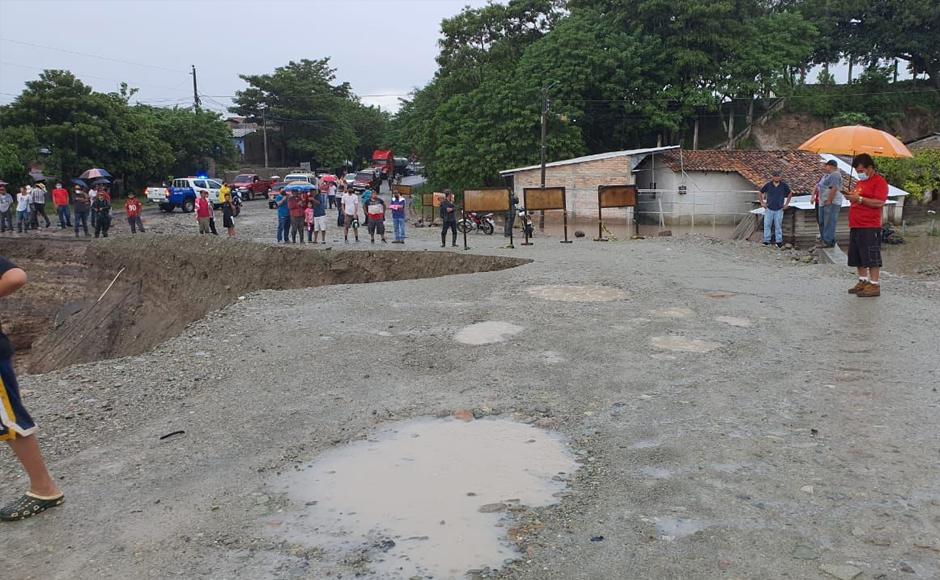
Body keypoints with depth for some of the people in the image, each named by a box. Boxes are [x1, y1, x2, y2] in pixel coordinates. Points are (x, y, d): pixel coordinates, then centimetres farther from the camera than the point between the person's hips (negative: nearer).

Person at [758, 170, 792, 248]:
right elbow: (760, 193, 8)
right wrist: (762, 203, 4)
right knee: (767, 225, 2)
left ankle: (779, 241, 11)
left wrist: (786, 204, 7)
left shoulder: (784, 185, -4)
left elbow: (790, 194, 11)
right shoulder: (768, 185, -5)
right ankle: (766, 241, 9)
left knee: (778, 226, 3)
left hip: (779, 210, 0)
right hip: (769, 209, 0)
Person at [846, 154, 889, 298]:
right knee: (858, 257, 12)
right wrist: (852, 197, 10)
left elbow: (879, 202, -18)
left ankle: (875, 286, -4)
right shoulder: (859, 182, 21)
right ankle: (863, 282, 21)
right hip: (855, 226, 9)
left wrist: (859, 199, -19)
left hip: (870, 227, -9)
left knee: (872, 258, -7)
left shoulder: (879, 181, -6)